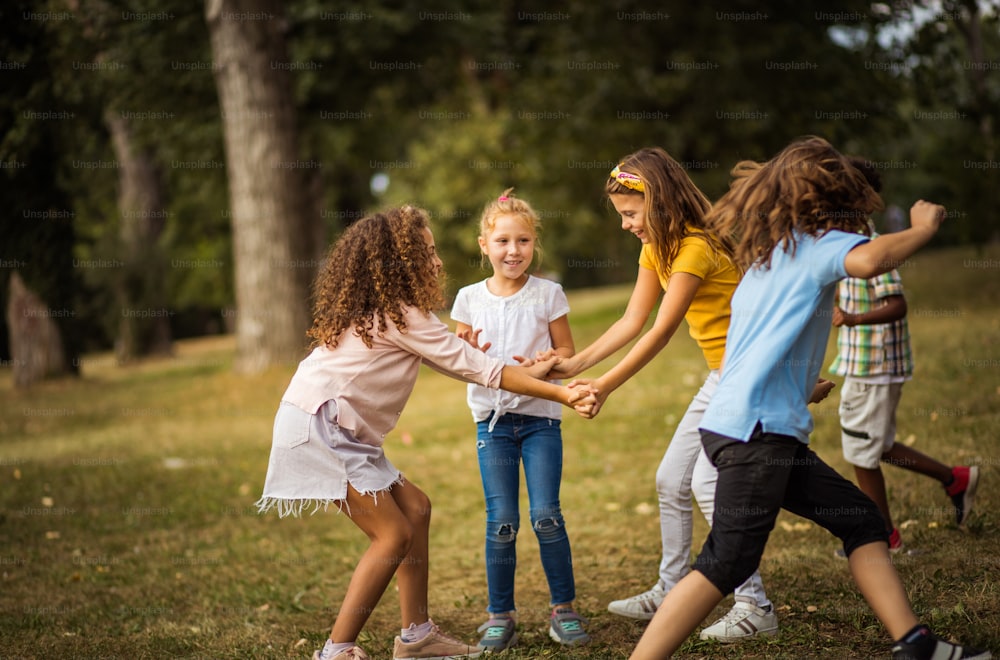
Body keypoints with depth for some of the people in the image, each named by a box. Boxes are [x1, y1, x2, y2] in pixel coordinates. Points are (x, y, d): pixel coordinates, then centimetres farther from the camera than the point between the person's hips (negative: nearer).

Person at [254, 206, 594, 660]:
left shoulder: (379, 312, 16)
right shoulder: (401, 316, -13)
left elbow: (450, 363, 15)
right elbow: (478, 369, -13)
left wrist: (527, 372, 12)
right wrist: (559, 395, -11)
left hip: (339, 431, 10)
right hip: (316, 429, -10)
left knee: (415, 509, 10)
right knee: (394, 535, -9)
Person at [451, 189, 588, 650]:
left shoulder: (548, 294, 0)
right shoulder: (470, 299, 3)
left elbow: (566, 353, 4)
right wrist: (470, 354, -13)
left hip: (540, 417, -1)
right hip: (493, 421, 1)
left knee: (546, 516, -7)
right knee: (501, 522, -2)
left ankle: (562, 608, 10)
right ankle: (500, 615, 12)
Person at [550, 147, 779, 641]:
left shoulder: (695, 248, -22)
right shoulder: (656, 248, 8)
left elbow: (661, 332, -24)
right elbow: (632, 321, 5)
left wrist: (603, 386, -23)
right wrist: (576, 364, -4)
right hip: (720, 375, 10)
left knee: (709, 483, -15)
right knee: (671, 479, 11)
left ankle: (755, 606, -8)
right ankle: (670, 592, 24)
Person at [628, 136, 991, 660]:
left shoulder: (767, 255, 22)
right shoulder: (817, 241, -3)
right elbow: (866, 261, -26)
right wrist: (923, 228, -11)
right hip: (754, 428, -10)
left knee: (861, 520, 11)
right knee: (727, 565, -10)